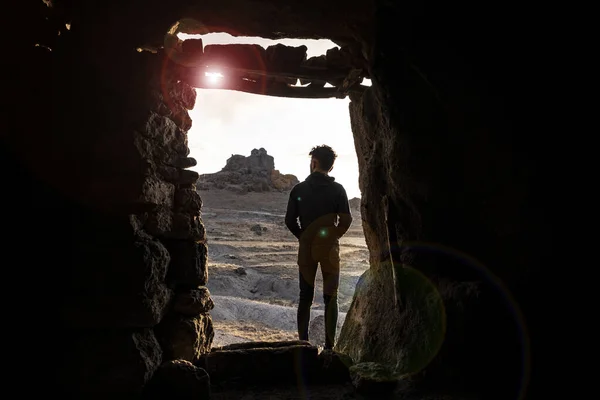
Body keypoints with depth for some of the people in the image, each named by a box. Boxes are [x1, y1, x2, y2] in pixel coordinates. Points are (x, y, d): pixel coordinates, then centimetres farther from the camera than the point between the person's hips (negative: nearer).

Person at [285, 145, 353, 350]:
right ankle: (329, 345, 3)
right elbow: (346, 220, -8)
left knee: (305, 297, 8)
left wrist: (303, 237, 12)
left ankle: (303, 343, 8)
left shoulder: (298, 189, 0)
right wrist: (334, 236, 7)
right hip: (329, 248, -1)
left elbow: (290, 221, 0)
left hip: (306, 248, 1)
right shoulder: (337, 189, -4)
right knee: (330, 297, 5)